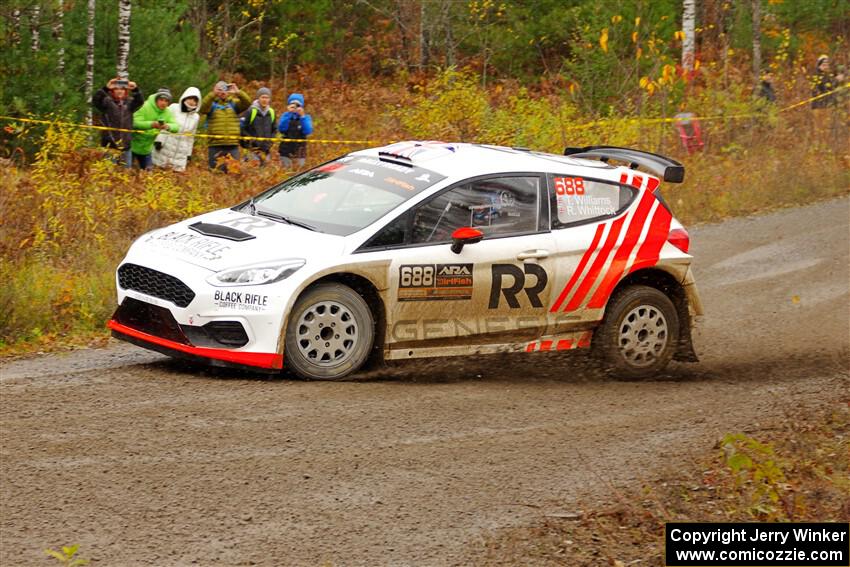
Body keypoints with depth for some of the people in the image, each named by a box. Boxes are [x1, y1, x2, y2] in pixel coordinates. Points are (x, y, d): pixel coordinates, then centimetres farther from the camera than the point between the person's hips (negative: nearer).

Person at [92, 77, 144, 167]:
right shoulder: (107, 102, 0)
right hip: (110, 145, -4)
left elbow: (140, 101, -5)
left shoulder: (129, 103, 10)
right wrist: (106, 88, -32)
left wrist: (136, 90, -25)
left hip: (125, 146, 4)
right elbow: (95, 101, -17)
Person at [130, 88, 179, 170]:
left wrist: (168, 126, -37)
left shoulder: (167, 113, -2)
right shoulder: (145, 107, -20)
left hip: (146, 149, 6)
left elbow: (176, 126, -13)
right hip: (133, 144, -5)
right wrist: (151, 124, -47)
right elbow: (135, 123, -31)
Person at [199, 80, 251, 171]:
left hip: (233, 145, 2)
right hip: (216, 145, -2)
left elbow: (247, 103, -1)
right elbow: (203, 108, -14)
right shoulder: (212, 103, 5)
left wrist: (238, 92, -16)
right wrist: (213, 94, -24)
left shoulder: (234, 103, 12)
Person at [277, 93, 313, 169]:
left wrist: (302, 116, -20)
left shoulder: (306, 117, 2)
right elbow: (281, 129, -13)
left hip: (299, 151, -1)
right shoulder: (286, 116, 4)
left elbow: (307, 131, -14)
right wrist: (289, 113, -17)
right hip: (286, 150, 1)